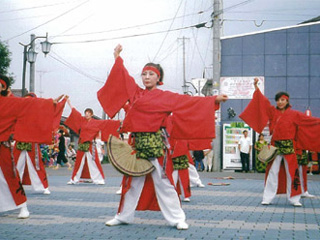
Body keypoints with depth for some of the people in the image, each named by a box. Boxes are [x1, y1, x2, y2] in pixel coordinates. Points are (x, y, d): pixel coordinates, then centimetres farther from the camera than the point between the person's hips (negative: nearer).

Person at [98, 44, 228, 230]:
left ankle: (177, 219, 2)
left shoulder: (166, 97, 0)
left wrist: (214, 100, -6)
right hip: (137, 142, 4)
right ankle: (124, 216, 22)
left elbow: (190, 101, -2)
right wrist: (118, 57, 29)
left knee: (163, 182, -4)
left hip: (155, 143, -4)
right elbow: (123, 76, 22)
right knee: (132, 182, 11)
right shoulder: (136, 93, 11)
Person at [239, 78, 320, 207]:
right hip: (275, 146, 1)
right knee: (272, 172, 0)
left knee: (292, 172, 1)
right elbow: (263, 101, 10)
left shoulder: (294, 114, 3)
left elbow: (308, 120, 1)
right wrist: (256, 87, 7)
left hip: (288, 146, -1)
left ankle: (294, 199, 8)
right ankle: (267, 198, 1)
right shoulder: (273, 112, 9)